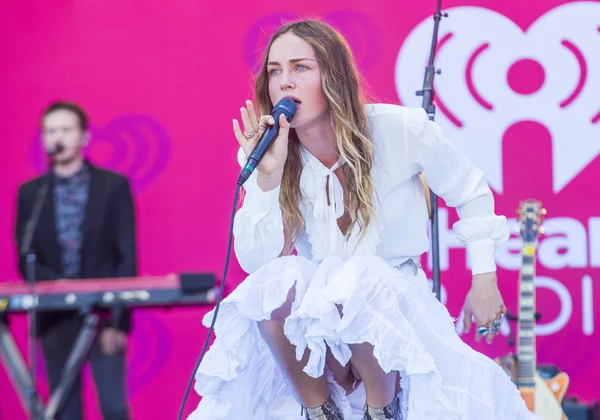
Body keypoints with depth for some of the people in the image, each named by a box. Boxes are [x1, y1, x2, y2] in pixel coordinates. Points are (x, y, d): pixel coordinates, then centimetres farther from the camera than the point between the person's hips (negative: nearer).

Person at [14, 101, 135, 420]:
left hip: (105, 313, -2)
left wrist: (118, 319, -9)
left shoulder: (114, 186, 2)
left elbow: (127, 257, -1)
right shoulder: (29, 193, 8)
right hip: (54, 318, 2)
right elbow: (26, 260, 5)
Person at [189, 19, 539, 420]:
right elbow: (255, 262, -14)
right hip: (312, 319, 2)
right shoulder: (265, 154, -6)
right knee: (274, 282, -32)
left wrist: (485, 281, 4)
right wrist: (268, 177, -25)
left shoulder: (399, 131, -13)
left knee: (355, 285, -36)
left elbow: (471, 193, 4)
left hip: (394, 302, -2)